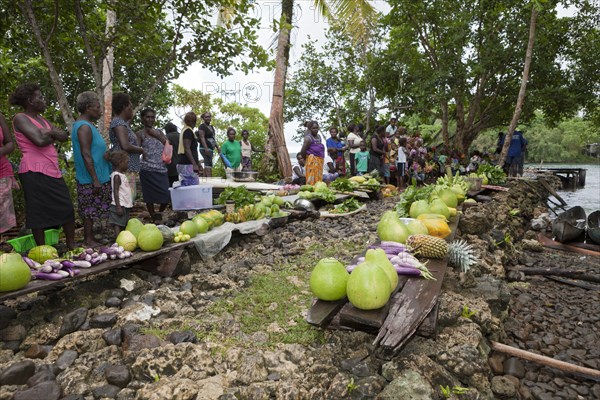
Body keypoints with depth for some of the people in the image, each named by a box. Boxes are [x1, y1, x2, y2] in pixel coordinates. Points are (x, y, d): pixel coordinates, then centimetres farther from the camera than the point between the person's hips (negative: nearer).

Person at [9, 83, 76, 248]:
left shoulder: (41, 119, 19)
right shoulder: (20, 118, -5)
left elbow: (64, 136, 11)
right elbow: (39, 140, -19)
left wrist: (51, 133, -6)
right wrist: (53, 136, 1)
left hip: (52, 170, 8)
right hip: (35, 172, -8)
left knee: (67, 208, 4)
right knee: (39, 213, -2)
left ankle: (72, 247, 14)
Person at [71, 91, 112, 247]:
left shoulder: (85, 125, 17)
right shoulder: (85, 127, -16)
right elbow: (86, 155, -21)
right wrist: (95, 180, -22)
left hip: (91, 178, 10)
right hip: (91, 179, -10)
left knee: (90, 210, 14)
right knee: (90, 210, -2)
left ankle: (89, 239, 22)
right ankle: (88, 241, 6)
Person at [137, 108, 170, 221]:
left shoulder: (159, 132, 17)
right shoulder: (140, 134, 2)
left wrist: (156, 135, -3)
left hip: (162, 169, 4)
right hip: (148, 169, -4)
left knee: (167, 195, 0)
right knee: (150, 196, -2)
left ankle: (159, 215, 21)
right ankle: (154, 218, 12)